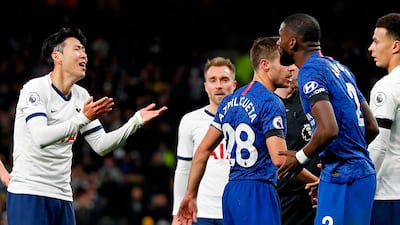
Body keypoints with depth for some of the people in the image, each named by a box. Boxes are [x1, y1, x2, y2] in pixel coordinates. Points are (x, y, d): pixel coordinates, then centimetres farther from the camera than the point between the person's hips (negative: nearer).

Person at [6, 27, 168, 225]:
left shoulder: (82, 96, 12)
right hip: (29, 193, -7)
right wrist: (83, 119, -29)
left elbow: (101, 145, 14)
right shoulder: (35, 88, -9)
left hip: (62, 196, 7)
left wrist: (136, 121, 4)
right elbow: (41, 138, -23)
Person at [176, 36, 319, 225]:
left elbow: (203, 150, 17)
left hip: (231, 192, 9)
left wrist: (191, 195, 22)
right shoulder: (271, 103, -10)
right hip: (257, 193, -9)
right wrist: (315, 181, -9)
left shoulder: (230, 101, 15)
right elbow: (279, 158, -19)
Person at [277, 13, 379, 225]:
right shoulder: (339, 67, 17)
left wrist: (300, 157, -10)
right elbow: (372, 127, 19)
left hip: (342, 177, -9)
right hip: (364, 170, 9)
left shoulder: (310, 73, -12)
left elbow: (328, 130, -25)